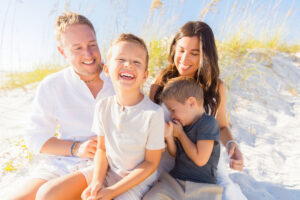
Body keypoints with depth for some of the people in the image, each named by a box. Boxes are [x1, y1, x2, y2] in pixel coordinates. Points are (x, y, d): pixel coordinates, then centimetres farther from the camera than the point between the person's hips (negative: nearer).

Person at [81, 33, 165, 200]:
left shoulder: (153, 113, -22)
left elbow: (151, 163, -14)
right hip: (108, 174, 4)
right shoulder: (103, 106, -7)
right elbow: (102, 149, 3)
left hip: (138, 180, -4)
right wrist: (97, 182, -12)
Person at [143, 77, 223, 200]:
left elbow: (200, 159, -19)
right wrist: (169, 137, -7)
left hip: (203, 186, -4)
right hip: (175, 181, 5)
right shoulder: (183, 123, 6)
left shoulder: (208, 123, -14)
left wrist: (180, 134, -11)